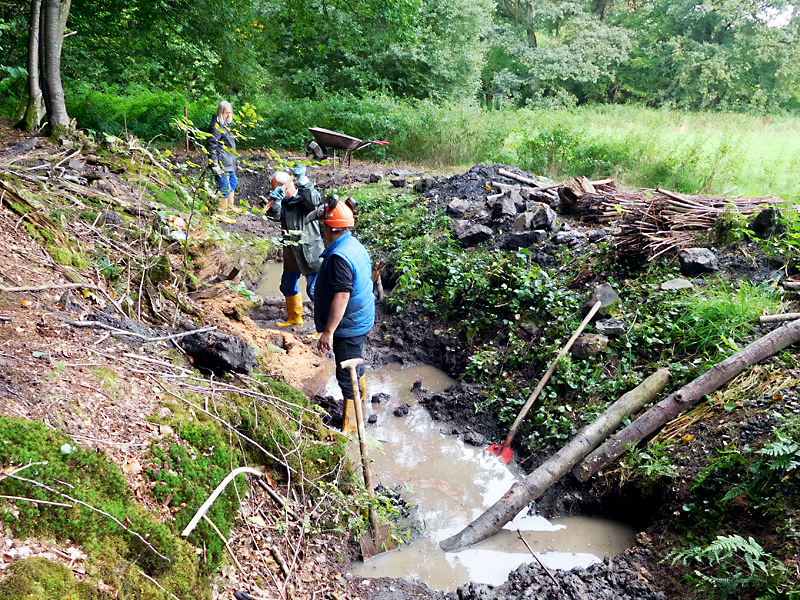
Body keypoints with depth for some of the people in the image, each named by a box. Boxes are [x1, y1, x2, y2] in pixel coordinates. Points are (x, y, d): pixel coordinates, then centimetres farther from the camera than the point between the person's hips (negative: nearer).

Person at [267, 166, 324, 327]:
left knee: (314, 291, -7)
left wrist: (303, 181, -42)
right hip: (292, 253, 8)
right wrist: (275, 201, -33)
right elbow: (275, 215, -14)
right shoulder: (283, 201, 2)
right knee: (288, 287, 22)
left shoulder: (305, 196, -12)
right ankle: (295, 318, 45)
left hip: (312, 253, -8)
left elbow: (314, 201, -34)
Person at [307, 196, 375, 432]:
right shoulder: (355, 245, 4)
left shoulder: (339, 256, -28)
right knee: (355, 359, 30)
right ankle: (360, 390, 52)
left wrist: (328, 331, -29)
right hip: (361, 319, 10)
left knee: (346, 373, 1)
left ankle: (351, 420, 12)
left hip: (348, 325, -10)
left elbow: (341, 296, -32)